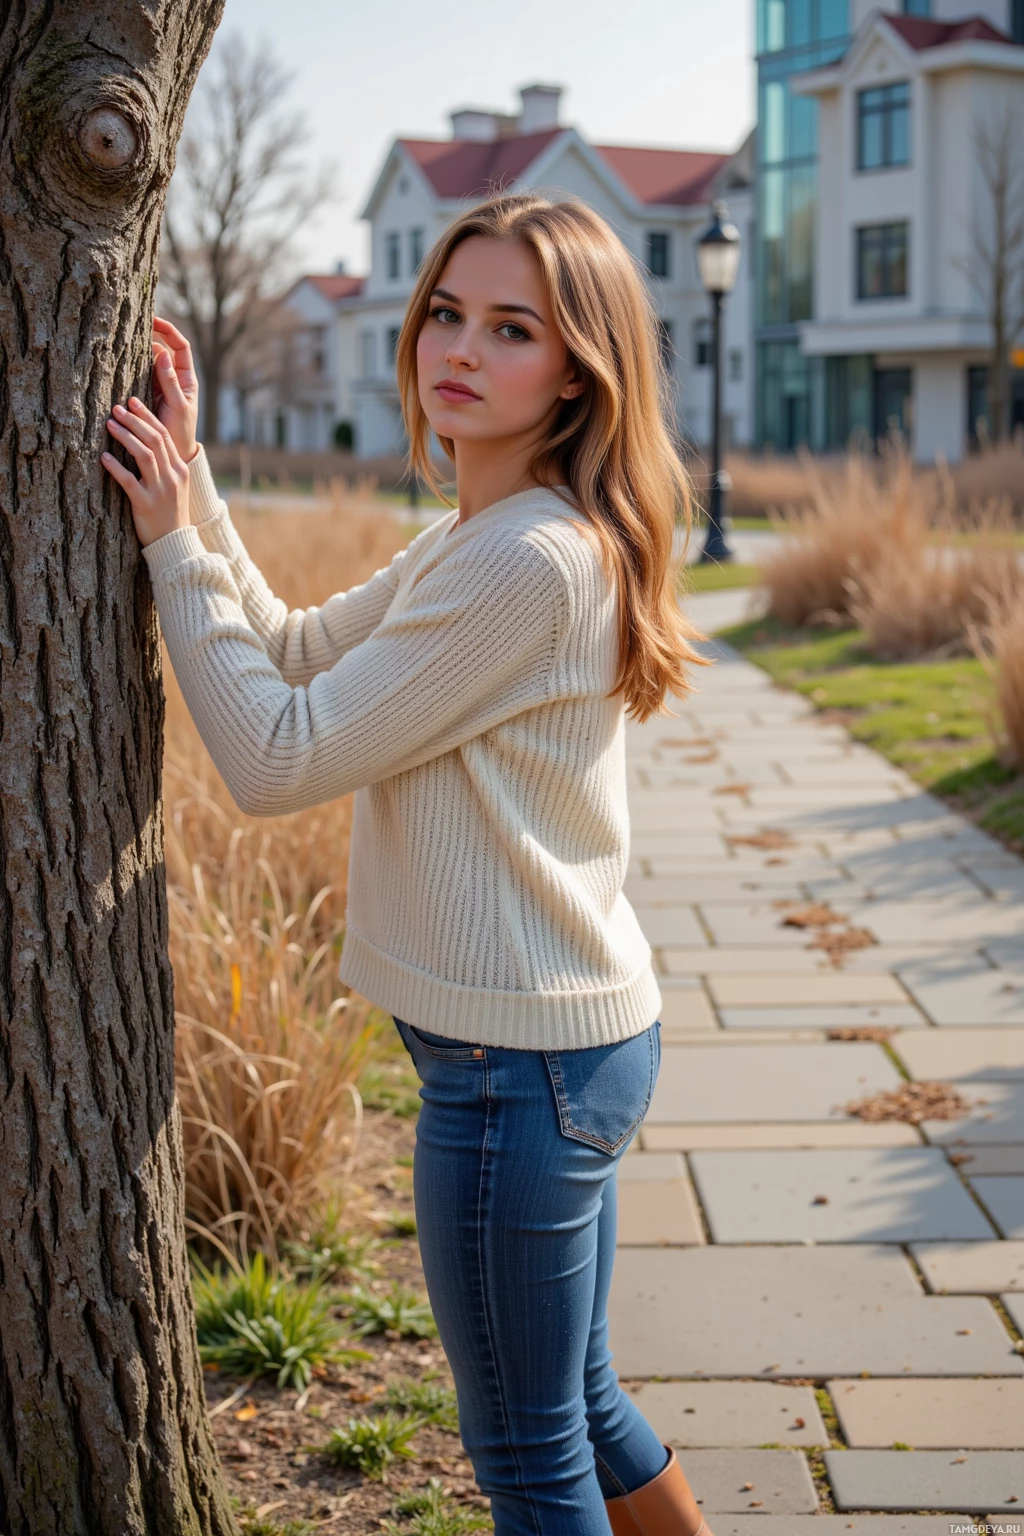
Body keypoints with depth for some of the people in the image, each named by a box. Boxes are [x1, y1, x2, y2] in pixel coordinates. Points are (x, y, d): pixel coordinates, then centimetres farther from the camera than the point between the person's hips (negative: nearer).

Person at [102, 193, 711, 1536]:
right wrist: (192, 479, 7)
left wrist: (173, 543, -12)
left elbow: (276, 756, -20)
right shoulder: (472, 540, 9)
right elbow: (296, 655, 14)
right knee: (577, 1409, 25)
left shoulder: (532, 563, -23)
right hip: (568, 1029, 10)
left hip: (520, 1057, -10)